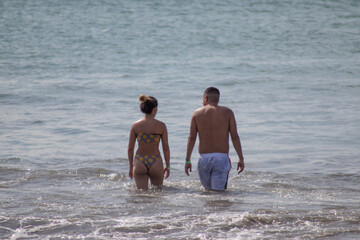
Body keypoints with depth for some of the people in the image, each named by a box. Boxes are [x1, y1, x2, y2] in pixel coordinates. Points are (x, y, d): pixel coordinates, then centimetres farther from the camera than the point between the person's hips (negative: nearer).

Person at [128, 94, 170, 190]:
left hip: (139, 163, 1)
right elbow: (166, 148, -2)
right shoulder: (161, 126, -5)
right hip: (156, 162, -1)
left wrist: (131, 167, 13)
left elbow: (130, 149, 2)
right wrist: (167, 166, 10)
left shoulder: (135, 126, -2)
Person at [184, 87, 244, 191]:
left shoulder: (197, 113, 6)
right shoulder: (227, 112, 3)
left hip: (204, 158, 2)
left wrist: (187, 160, 6)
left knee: (208, 189, 19)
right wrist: (241, 159, 1)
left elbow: (192, 138, 3)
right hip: (221, 158, -1)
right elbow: (235, 136, -2)